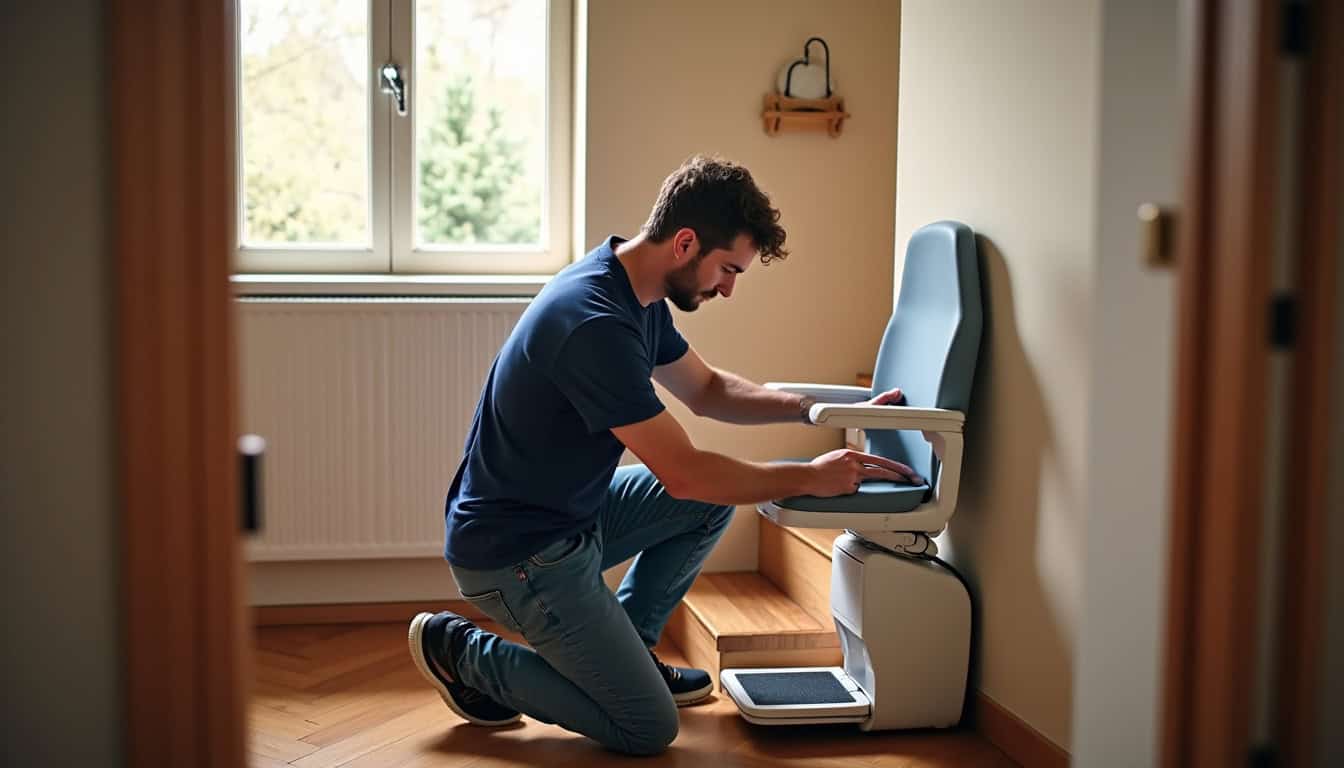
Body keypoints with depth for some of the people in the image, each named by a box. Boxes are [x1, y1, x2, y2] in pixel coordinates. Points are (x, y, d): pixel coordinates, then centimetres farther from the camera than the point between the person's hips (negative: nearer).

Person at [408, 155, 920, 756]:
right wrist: (810, 479, -15)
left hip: (572, 514, 10)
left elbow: (707, 390, 17)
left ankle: (620, 650, 15)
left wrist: (821, 409, 6)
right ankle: (460, 652, 5)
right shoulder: (594, 324, -29)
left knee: (716, 497, 8)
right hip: (515, 553, -10)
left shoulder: (637, 297, 3)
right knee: (647, 730, -7)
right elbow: (683, 474, -26)